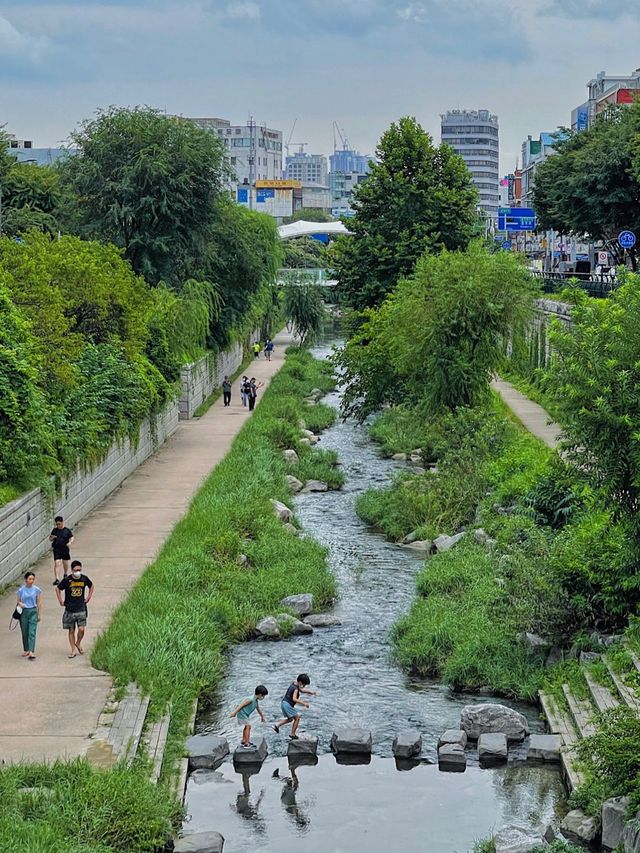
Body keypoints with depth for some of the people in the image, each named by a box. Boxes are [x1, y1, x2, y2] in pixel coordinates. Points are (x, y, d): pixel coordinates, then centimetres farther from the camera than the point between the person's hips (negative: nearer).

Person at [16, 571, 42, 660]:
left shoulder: (36, 590, -1)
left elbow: (39, 603, 4)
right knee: (24, 632, 10)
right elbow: (18, 601, 10)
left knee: (32, 632, -11)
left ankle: (31, 652, -18)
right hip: (23, 612, 2)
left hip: (33, 611, -2)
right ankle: (26, 650, 26)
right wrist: (20, 604, -14)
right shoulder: (21, 590, 1)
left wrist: (39, 614, 1)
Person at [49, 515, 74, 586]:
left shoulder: (67, 530, -2)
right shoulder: (54, 530, 0)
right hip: (57, 549, -1)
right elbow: (50, 540, 6)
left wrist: (70, 542, -20)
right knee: (57, 563, -11)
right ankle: (57, 579, -15)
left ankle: (65, 574, 44)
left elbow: (72, 537, 0)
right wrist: (52, 537, -17)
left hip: (65, 549, 1)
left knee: (65, 563, 17)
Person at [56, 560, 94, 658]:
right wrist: (60, 601, 3)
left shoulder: (84, 579, -3)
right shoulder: (67, 580, -9)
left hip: (81, 609, 1)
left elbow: (91, 586, 19)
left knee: (81, 629, -7)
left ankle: (78, 643, 22)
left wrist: (88, 597, 11)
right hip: (69, 609, -1)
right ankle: (73, 650, 15)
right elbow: (58, 589, 7)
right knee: (71, 631, 5)